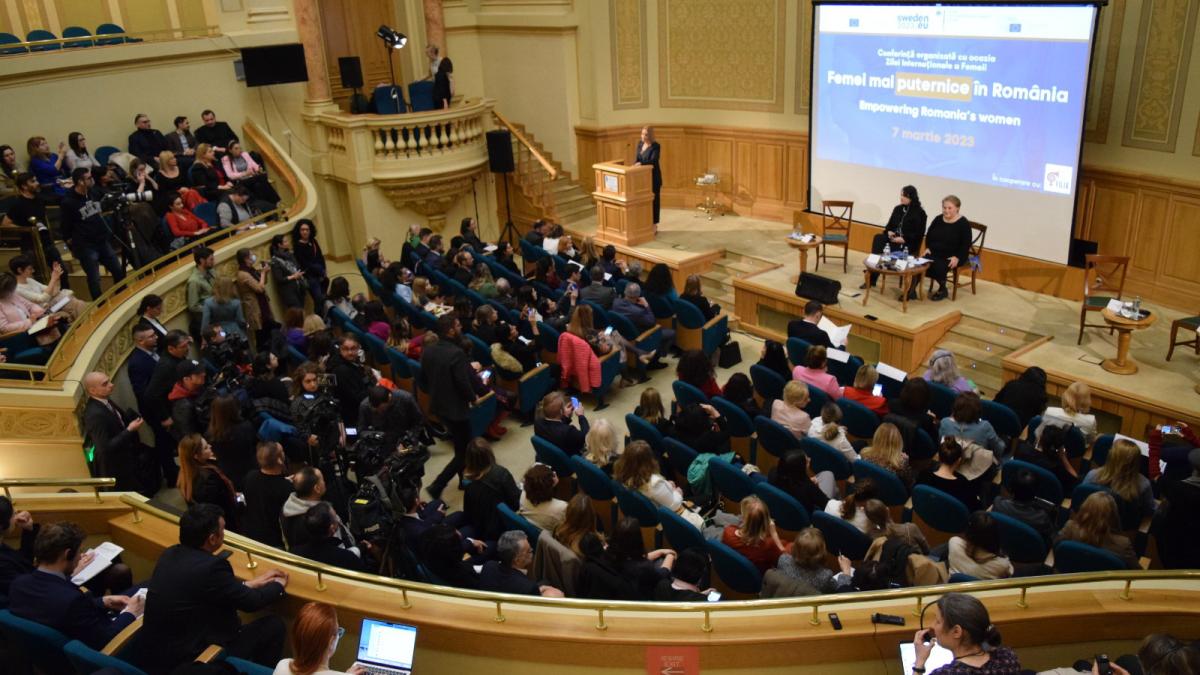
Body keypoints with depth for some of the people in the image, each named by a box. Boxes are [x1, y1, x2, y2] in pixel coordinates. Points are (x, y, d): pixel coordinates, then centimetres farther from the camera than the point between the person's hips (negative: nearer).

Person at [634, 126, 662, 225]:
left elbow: (653, 161, -26)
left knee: (653, 200, 1)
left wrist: (641, 163, -41)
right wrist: (635, 165, -11)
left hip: (653, 177, -6)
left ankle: (654, 225, 8)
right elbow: (638, 159, 12)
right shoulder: (640, 143, 7)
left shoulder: (655, 146, -14)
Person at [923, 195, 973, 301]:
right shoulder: (938, 219, 8)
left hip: (952, 257, -4)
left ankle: (942, 290, -5)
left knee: (939, 267, -32)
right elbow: (928, 236, 19)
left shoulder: (964, 223, -8)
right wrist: (928, 248, 1)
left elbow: (966, 245, -11)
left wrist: (957, 258, -22)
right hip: (935, 253, 5)